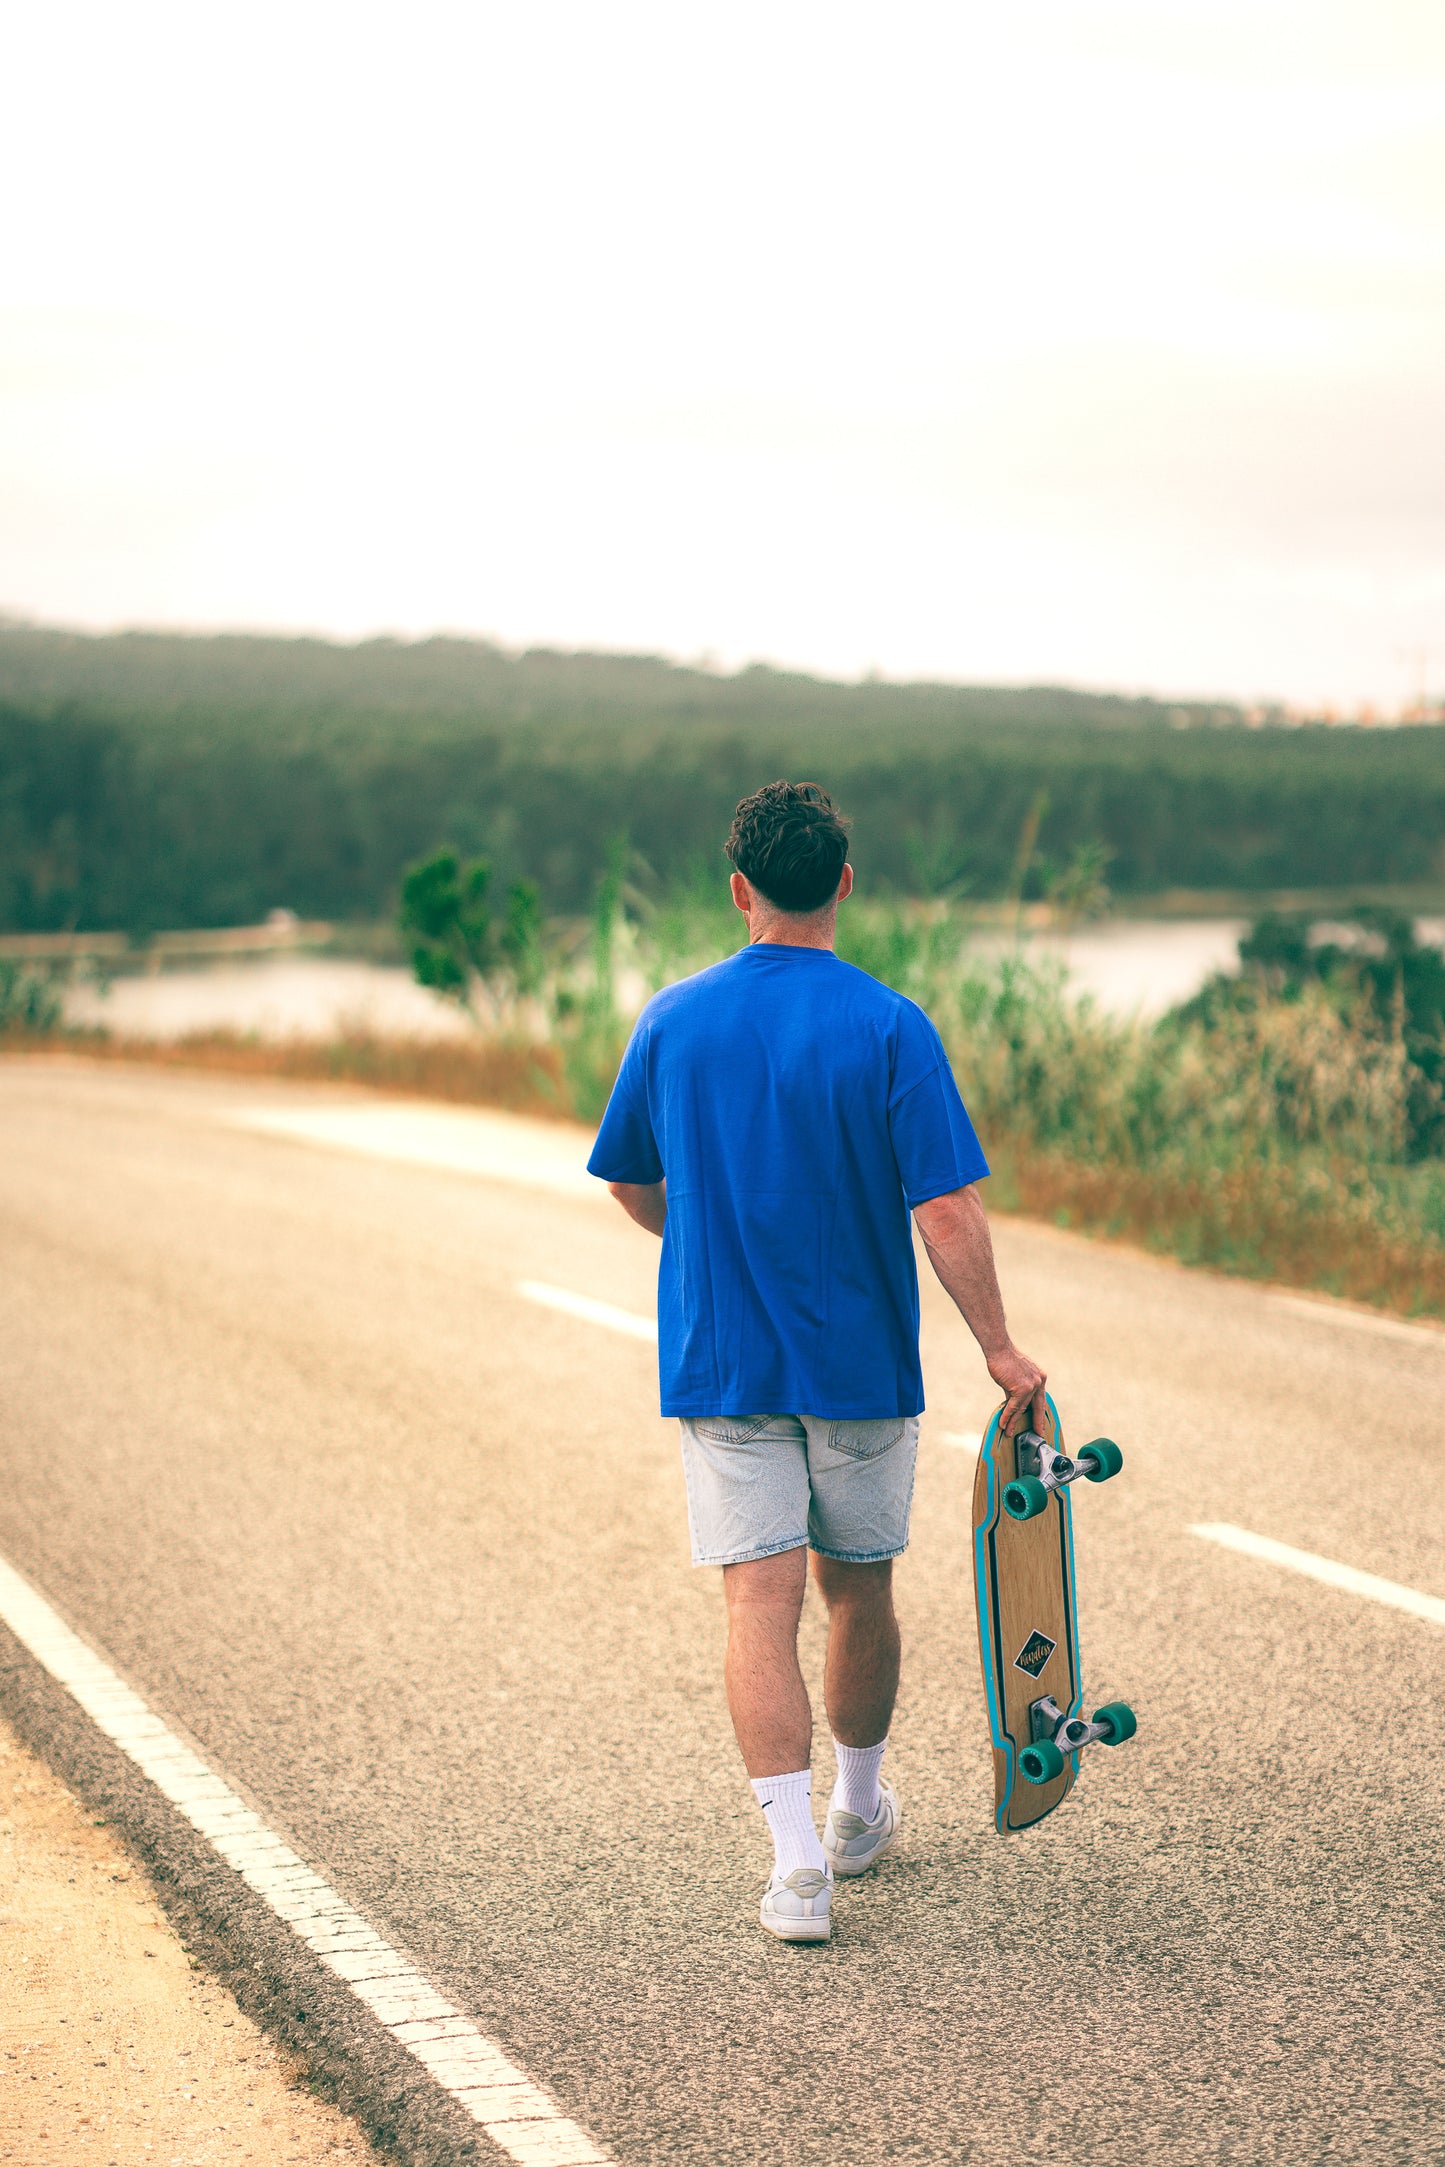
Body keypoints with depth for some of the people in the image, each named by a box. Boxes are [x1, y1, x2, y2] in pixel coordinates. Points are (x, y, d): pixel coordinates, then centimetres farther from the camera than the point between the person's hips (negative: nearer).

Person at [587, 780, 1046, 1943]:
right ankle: (860, 1813, 35)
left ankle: (799, 1859, -13)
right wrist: (999, 1347, -8)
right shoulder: (890, 1027, -10)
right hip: (862, 1361, -1)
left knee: (762, 1601, -2)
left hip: (718, 1359, 1)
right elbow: (945, 1206, -15)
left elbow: (631, 1181, 10)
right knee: (859, 1588, 17)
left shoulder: (673, 1019, -2)